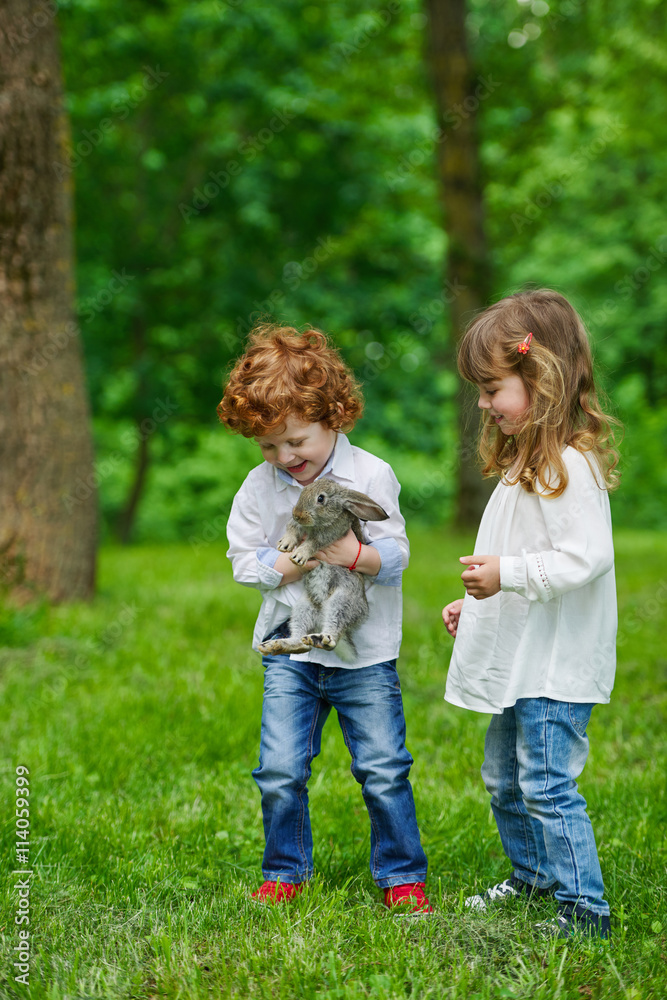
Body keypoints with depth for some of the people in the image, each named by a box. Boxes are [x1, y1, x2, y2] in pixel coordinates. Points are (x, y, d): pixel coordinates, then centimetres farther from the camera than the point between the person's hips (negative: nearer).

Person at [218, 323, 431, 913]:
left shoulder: (371, 476, -7)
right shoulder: (259, 488, 1)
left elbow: (396, 556, -7)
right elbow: (245, 562, 3)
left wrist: (355, 554, -26)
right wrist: (293, 562, -13)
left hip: (364, 650, -2)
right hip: (290, 650, 2)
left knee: (383, 769, 0)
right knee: (280, 771, 0)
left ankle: (403, 875, 17)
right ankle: (286, 872, 21)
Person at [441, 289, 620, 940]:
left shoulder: (569, 466, -20)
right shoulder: (524, 459, 13)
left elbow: (585, 558, -28)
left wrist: (507, 574, -31)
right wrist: (473, 606, 21)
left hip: (555, 668, -11)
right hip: (517, 661, 11)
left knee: (547, 785, -8)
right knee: (504, 777, 21)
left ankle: (583, 909, 1)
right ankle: (534, 875, 38)